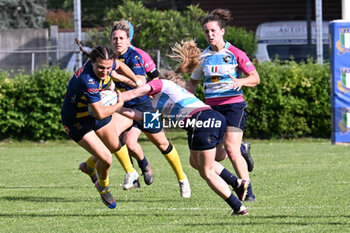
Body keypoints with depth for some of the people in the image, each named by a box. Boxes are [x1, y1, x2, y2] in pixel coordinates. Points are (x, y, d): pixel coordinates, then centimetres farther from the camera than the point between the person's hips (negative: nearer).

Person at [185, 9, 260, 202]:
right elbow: (193, 83, 19)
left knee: (231, 150, -18)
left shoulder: (235, 54, -5)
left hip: (233, 105, -5)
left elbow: (255, 78, -4)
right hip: (211, 107, 5)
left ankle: (248, 192, -10)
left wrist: (241, 81, -24)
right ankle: (242, 149, 33)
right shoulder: (202, 57, 8)